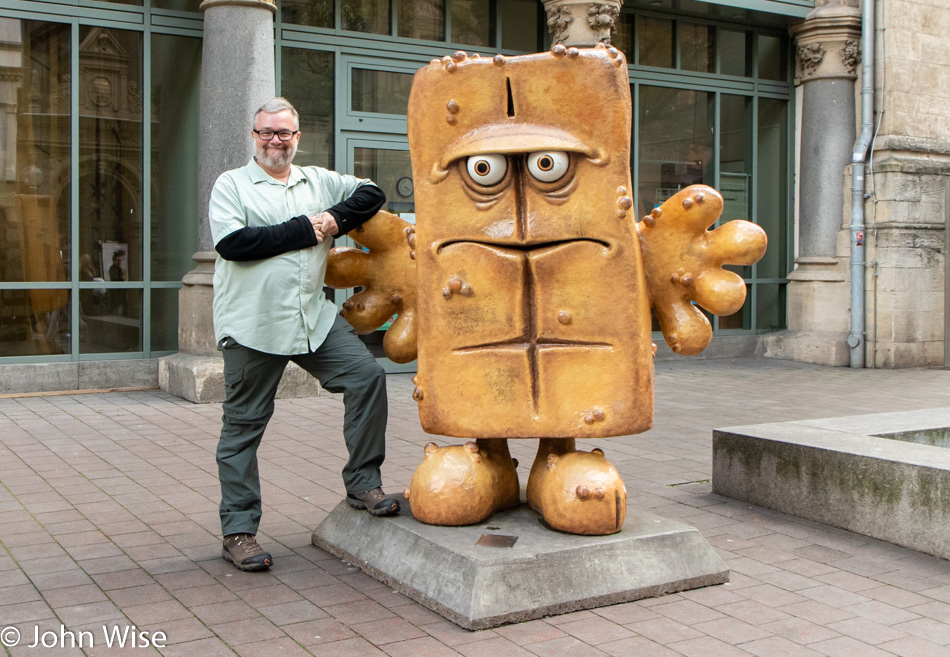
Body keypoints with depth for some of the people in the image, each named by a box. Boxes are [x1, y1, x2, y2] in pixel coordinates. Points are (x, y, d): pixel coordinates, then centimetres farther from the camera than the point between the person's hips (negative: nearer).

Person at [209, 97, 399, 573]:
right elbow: (231, 242, -12)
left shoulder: (319, 181, 17)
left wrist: (335, 220, -2)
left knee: (367, 375, -9)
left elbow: (371, 194, 17)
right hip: (252, 324, -4)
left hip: (315, 318, 4)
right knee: (243, 426, 2)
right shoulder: (231, 185, 4)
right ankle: (238, 530, 11)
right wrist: (304, 230, -11)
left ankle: (361, 483, 7)